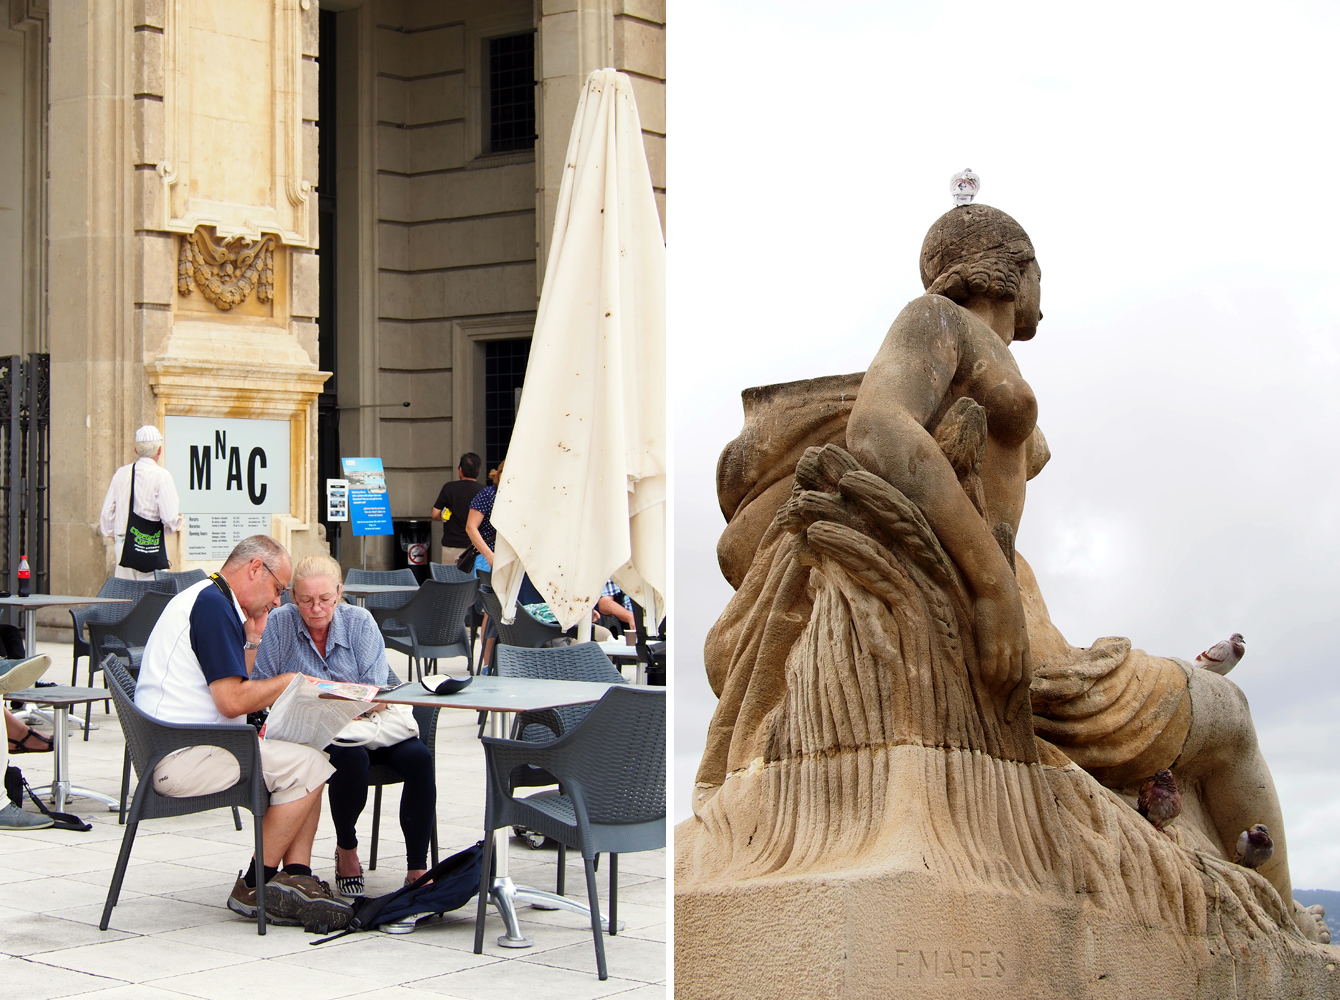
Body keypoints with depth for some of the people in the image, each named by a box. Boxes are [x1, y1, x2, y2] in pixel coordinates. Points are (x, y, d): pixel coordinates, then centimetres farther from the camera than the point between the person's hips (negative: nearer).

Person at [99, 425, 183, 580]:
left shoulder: (121, 473, 6)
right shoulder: (162, 476, -10)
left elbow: (107, 511, 12)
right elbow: (170, 518, -15)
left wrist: (108, 532, 29)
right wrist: (176, 524, 8)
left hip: (123, 548, 5)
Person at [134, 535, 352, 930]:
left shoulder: (208, 599, 20)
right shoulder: (212, 604, -14)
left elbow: (231, 688, 19)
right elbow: (232, 701, -19)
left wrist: (251, 642, 10)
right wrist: (290, 682, -5)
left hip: (182, 751, 11)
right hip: (181, 759, -11)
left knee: (306, 758, 9)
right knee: (305, 764, -16)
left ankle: (296, 879, -2)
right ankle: (255, 887, -6)